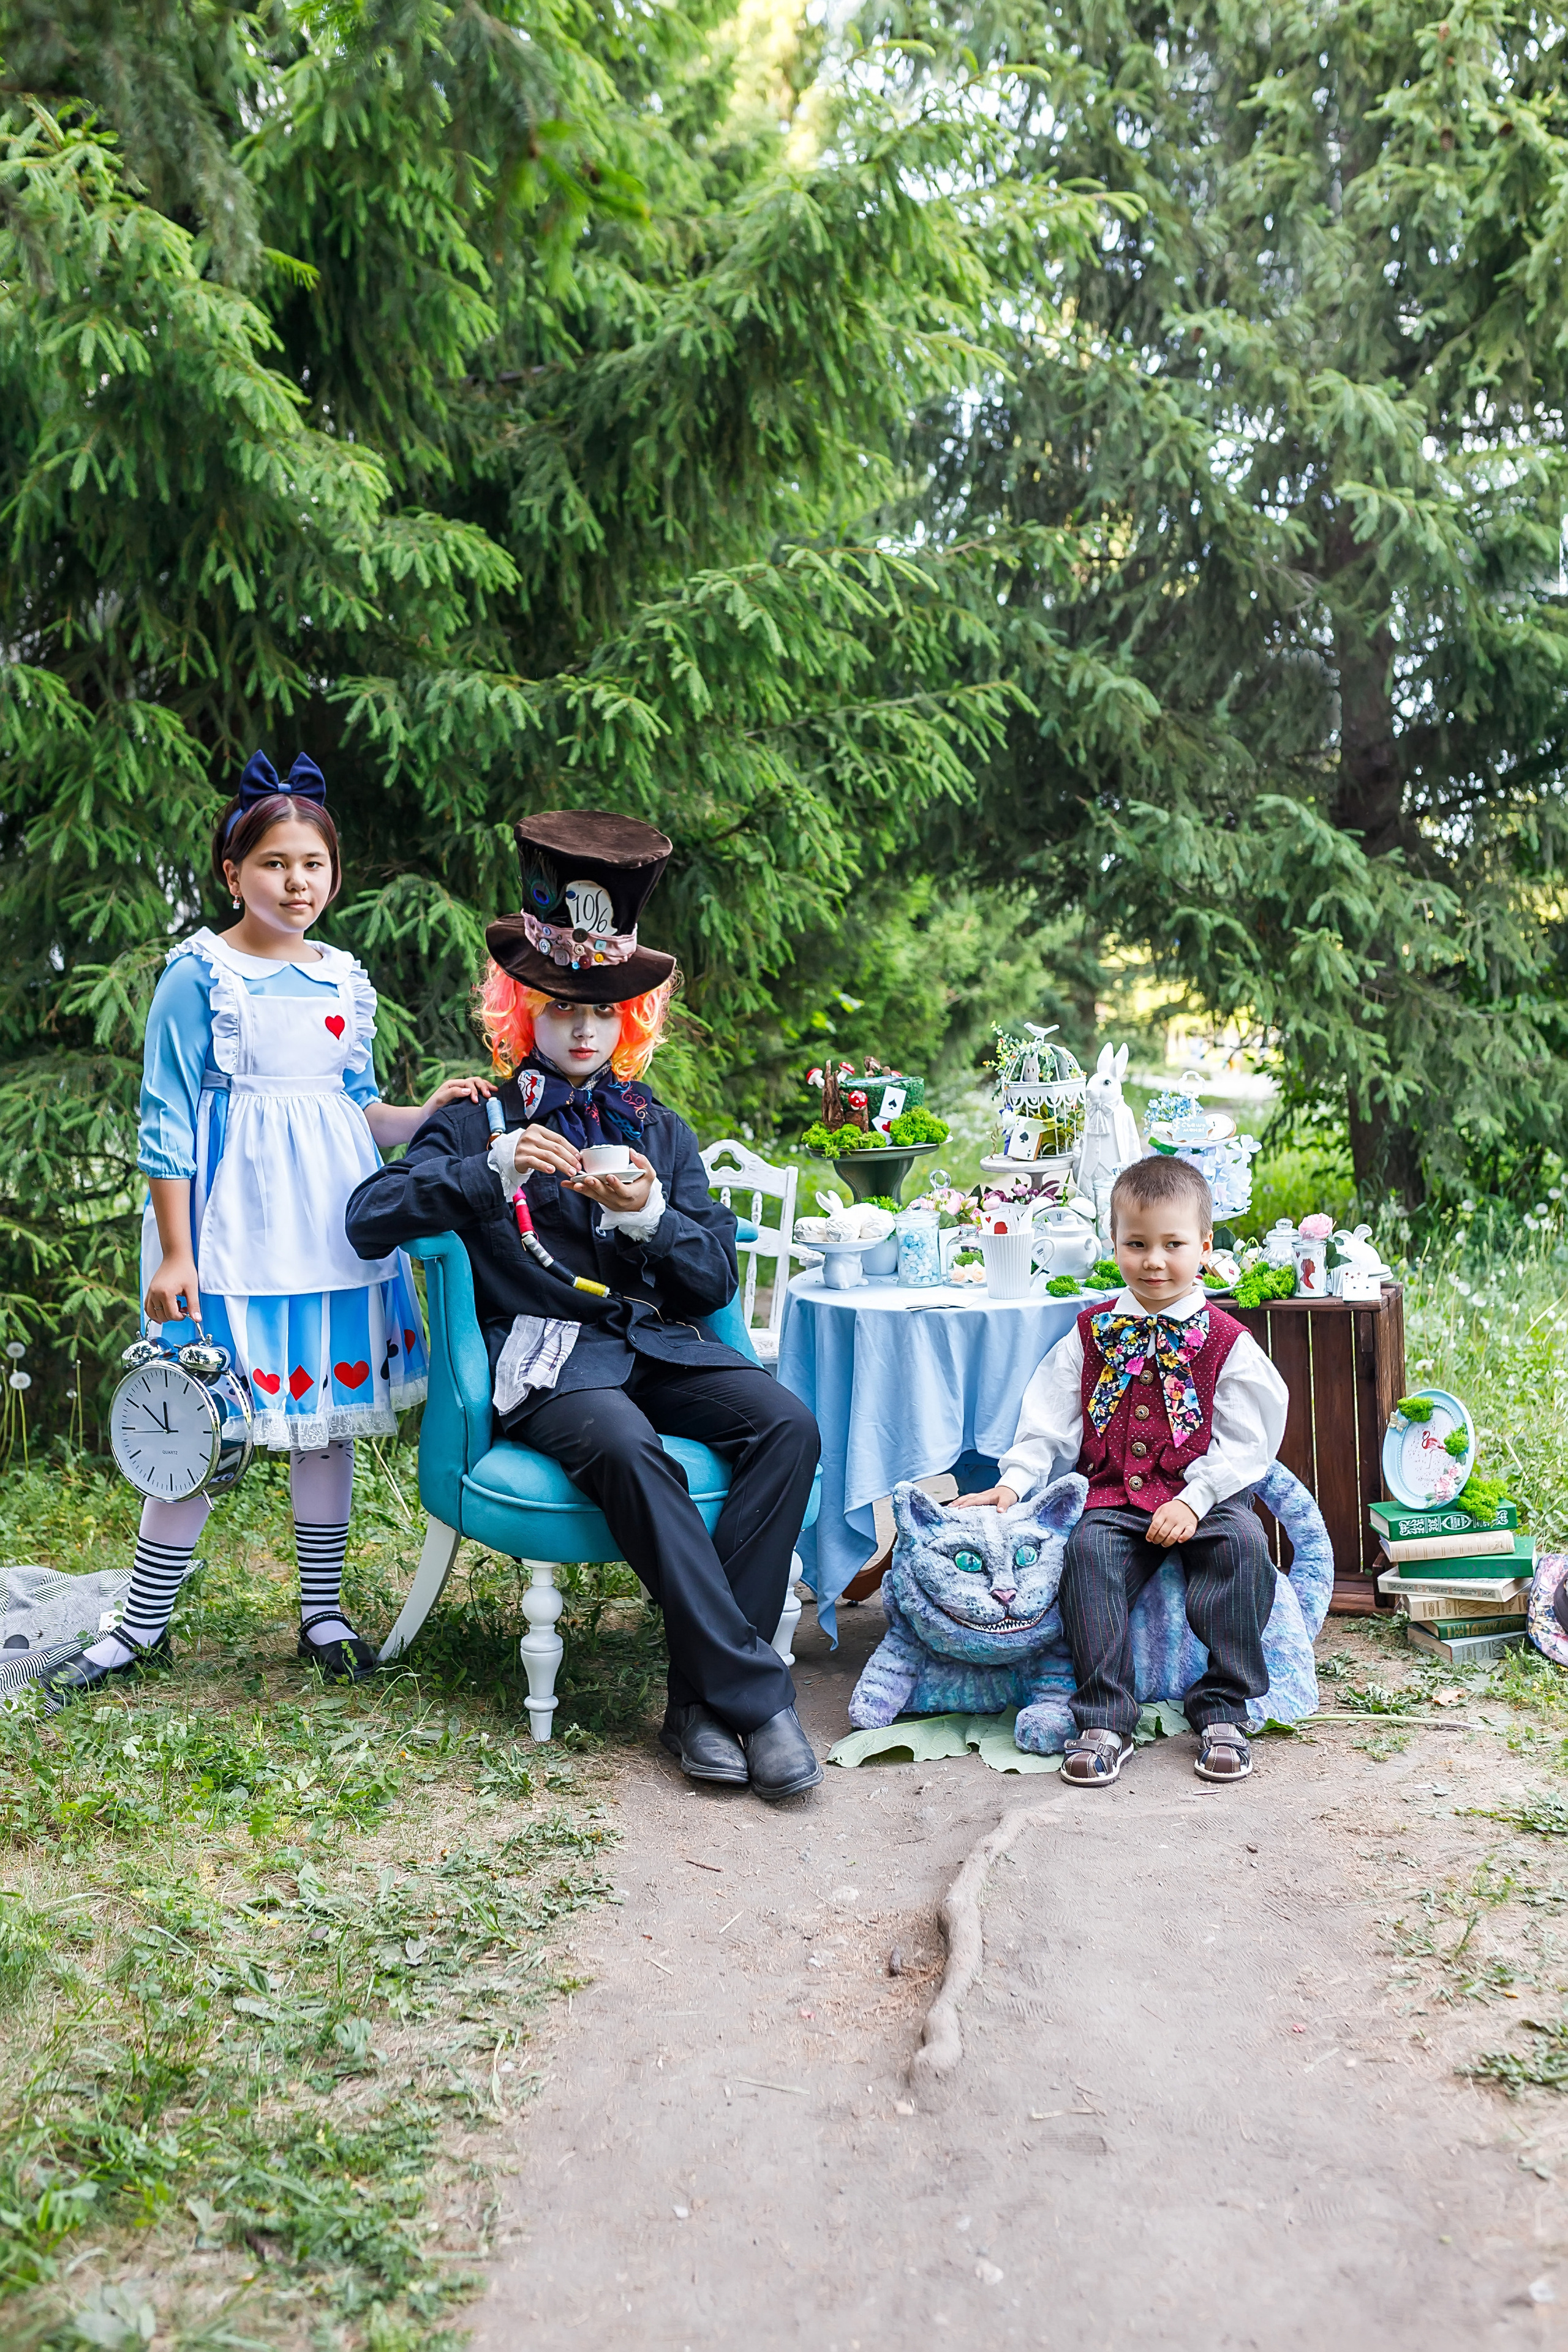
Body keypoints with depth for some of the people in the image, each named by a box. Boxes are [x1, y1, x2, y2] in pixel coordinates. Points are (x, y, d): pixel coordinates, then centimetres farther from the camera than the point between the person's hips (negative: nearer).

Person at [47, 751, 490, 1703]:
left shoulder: (346, 980, 10)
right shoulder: (200, 974, -5)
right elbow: (168, 1122, -7)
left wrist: (428, 1112, -2)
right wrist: (174, 1255, -11)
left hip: (331, 1224, 5)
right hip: (231, 1227, -5)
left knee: (331, 1412, 9)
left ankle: (323, 1610, 23)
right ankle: (145, 1625, 14)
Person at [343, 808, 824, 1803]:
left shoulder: (660, 1129, 20)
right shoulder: (481, 1123, 11)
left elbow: (718, 1280, 12)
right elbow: (368, 1219, -4)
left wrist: (651, 1216, -8)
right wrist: (492, 1173, -16)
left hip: (660, 1342, 4)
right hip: (547, 1356, -4)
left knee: (788, 1423, -25)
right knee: (629, 1450, -37)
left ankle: (703, 1696, -23)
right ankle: (757, 1697, -31)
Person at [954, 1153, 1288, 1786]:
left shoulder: (1228, 1343, 1)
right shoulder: (1091, 1335, 10)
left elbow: (1243, 1441, -4)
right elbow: (1050, 1419, 9)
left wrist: (1193, 1500, -16)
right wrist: (1015, 1480, -5)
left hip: (1206, 1497, -1)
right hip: (1115, 1496, 2)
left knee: (1241, 1543, -30)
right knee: (1088, 1551, -27)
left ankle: (1221, 1711, -16)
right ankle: (1104, 1720, -19)